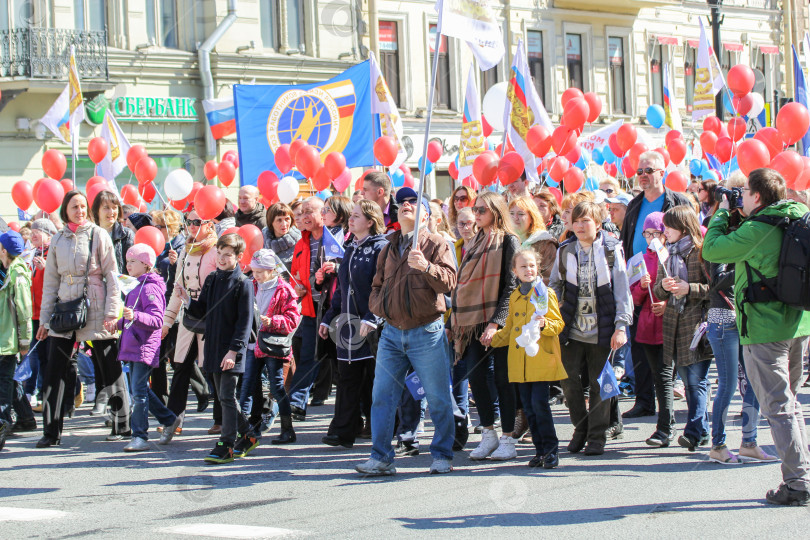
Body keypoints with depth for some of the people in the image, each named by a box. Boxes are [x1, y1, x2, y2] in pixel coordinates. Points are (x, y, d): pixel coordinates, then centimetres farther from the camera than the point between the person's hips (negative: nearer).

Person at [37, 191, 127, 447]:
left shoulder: (98, 235, 0)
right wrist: (45, 318, 10)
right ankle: (51, 431, 6)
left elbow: (112, 275, -2)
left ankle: (122, 425, 14)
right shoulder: (58, 240, 10)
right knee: (55, 371, -1)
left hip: (95, 309, -3)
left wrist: (112, 311, -10)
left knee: (110, 369, 4)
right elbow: (51, 281, 14)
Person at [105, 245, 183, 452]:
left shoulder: (150, 288, -13)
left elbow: (157, 320, -23)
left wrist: (135, 316, -36)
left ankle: (139, 437, -8)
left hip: (145, 347, -10)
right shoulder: (139, 287, 18)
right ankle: (170, 420, 28)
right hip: (132, 347, 10)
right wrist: (118, 324, 20)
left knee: (139, 392, -10)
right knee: (141, 390, 16)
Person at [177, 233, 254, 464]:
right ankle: (245, 433, 28)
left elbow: (245, 321, -13)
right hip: (213, 347, 7)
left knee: (227, 396, -6)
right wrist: (187, 300, -5)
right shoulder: (211, 279, 11)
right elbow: (202, 311, 14)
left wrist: (234, 350, -18)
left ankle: (226, 446, -2)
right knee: (223, 395, 13)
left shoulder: (243, 283, -10)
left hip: (232, 350, -7)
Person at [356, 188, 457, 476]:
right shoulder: (389, 248, 16)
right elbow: (377, 284, 24)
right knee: (382, 396, 1)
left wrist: (426, 267, -28)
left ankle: (442, 456, 12)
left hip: (426, 331, -5)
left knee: (438, 399, 0)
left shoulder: (436, 244, 0)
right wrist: (378, 305, 4)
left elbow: (449, 281, -12)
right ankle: (381, 458, 6)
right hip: (392, 332, 5)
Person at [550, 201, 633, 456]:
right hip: (572, 327, 2)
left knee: (600, 383, 3)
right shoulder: (565, 251, 6)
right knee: (569, 380, 0)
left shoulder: (611, 249, -2)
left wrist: (621, 325, -8)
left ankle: (597, 436, 14)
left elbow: (622, 289, -2)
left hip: (602, 328, -2)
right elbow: (554, 286, 15)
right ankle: (580, 427, 21)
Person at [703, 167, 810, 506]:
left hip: (764, 328, -8)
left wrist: (722, 213, 2)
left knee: (778, 406, -4)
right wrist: (736, 216, 14)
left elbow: (711, 250, -11)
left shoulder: (756, 229, -18)